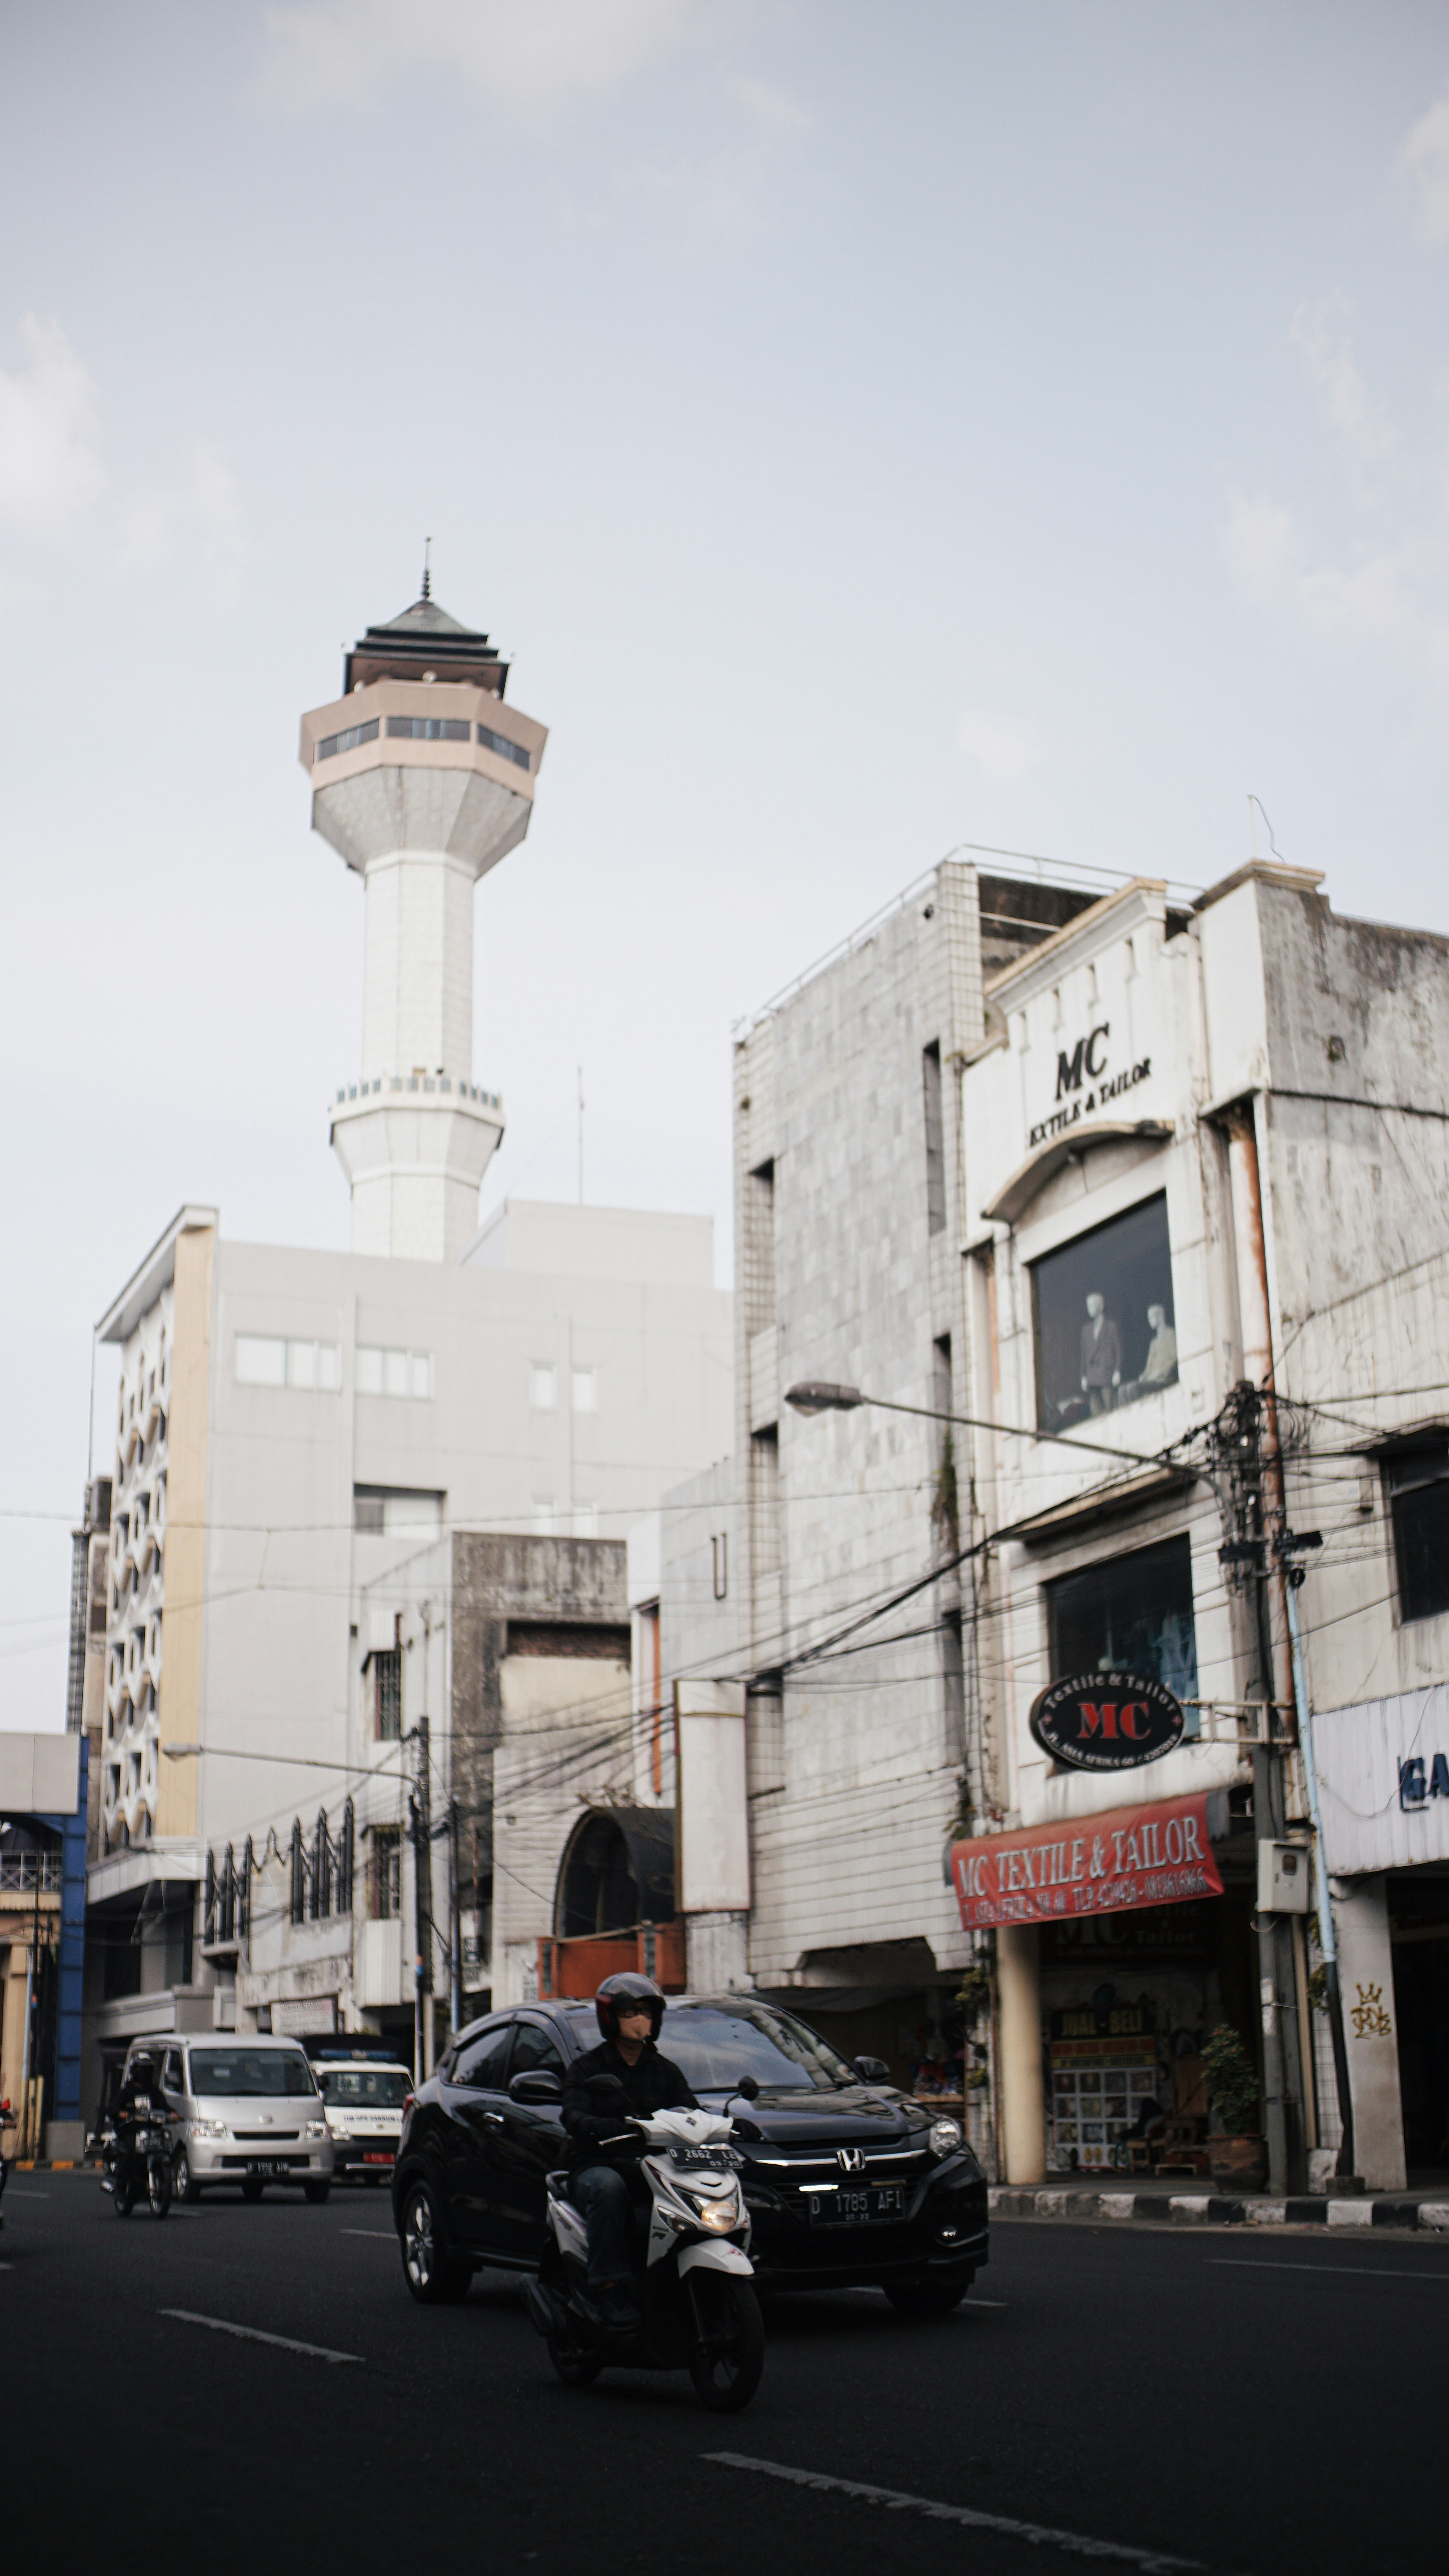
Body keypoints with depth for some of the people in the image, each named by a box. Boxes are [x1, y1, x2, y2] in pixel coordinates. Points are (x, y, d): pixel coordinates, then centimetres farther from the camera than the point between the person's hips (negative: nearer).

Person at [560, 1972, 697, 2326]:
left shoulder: (666, 2071, 19)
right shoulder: (587, 2068, 5)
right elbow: (573, 2116, -13)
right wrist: (612, 2128, -34)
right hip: (596, 2166, -3)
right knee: (609, 2188, -38)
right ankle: (609, 2286, -34)